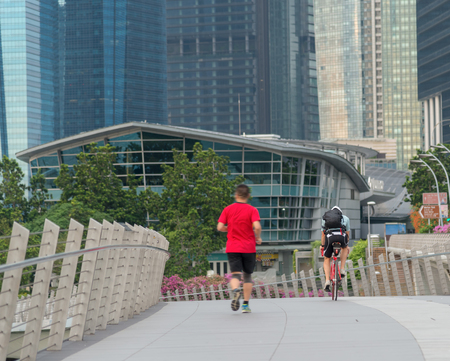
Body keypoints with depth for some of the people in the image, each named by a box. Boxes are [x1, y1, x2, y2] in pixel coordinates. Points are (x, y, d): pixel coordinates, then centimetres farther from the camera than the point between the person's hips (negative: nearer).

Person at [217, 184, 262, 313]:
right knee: (247, 275, 14)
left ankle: (235, 290, -38)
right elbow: (257, 226, -19)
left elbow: (220, 227, -3)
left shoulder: (228, 209, 2)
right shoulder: (252, 210, -5)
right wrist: (258, 237, 1)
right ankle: (246, 304, 11)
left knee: (235, 274, -4)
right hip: (249, 248, 0)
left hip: (232, 248, 1)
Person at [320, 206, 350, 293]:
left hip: (329, 237, 0)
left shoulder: (325, 218, 32)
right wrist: (346, 244, 49)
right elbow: (347, 233, 34)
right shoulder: (345, 218, 30)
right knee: (344, 248, 36)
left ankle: (327, 280, 1)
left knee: (327, 259, 19)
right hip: (341, 236, 0)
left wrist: (322, 245, 47)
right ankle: (342, 270, 23)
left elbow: (323, 234, 36)